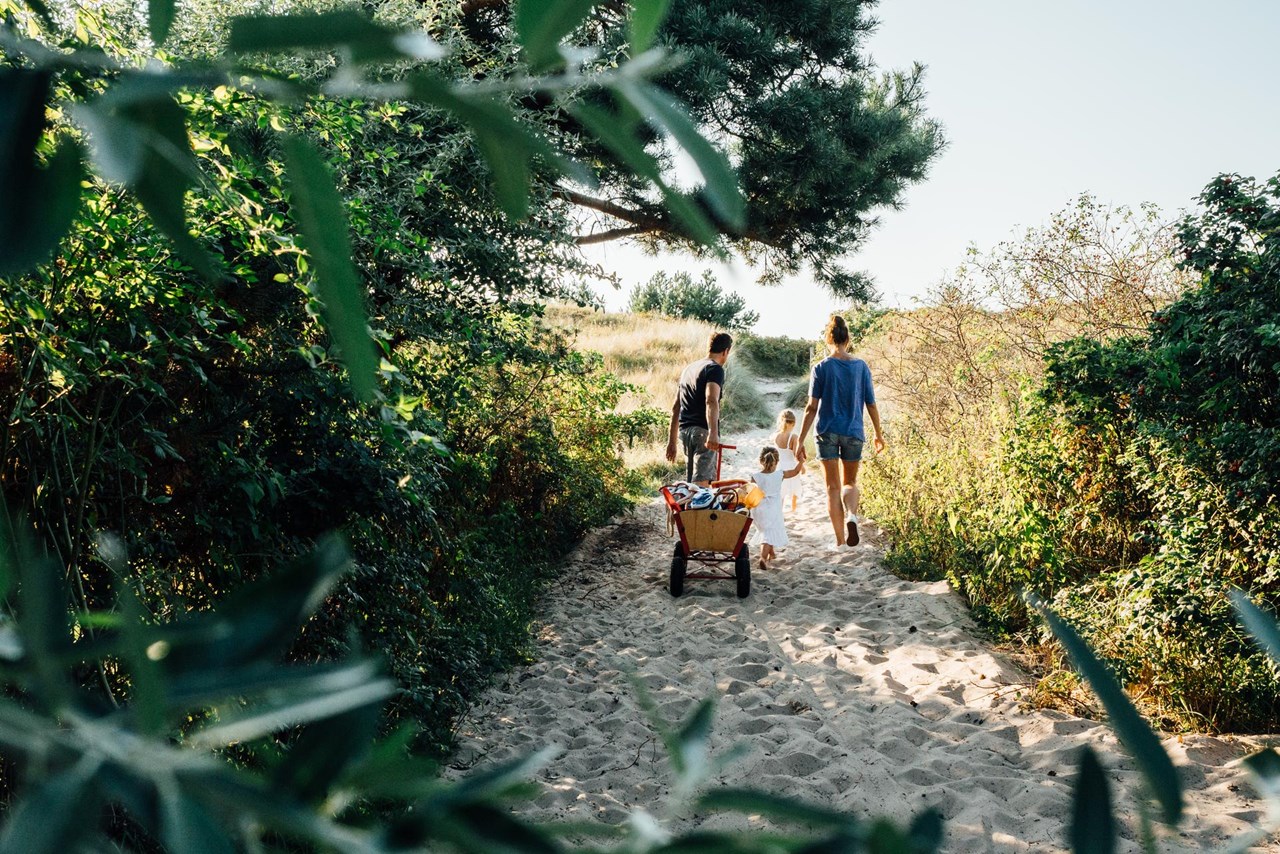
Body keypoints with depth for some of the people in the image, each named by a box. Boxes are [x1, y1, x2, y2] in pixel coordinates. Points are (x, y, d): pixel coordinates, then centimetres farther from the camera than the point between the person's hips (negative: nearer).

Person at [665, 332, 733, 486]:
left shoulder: (689, 369, 22)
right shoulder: (715, 369, -5)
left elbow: (676, 407, 22)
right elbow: (711, 401, -23)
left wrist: (671, 440, 25)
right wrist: (713, 433, -35)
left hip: (684, 430, 8)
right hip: (703, 430, -8)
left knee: (690, 481, 14)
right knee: (702, 481, -12)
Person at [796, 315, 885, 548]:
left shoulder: (821, 368, -5)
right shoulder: (861, 367, 0)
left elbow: (812, 407, -8)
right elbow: (871, 404, 3)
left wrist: (801, 440, -4)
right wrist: (879, 434, 16)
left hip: (828, 432, -1)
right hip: (853, 433, 1)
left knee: (833, 487, 7)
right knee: (850, 483, 17)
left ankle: (840, 541, 6)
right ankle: (851, 515, -14)